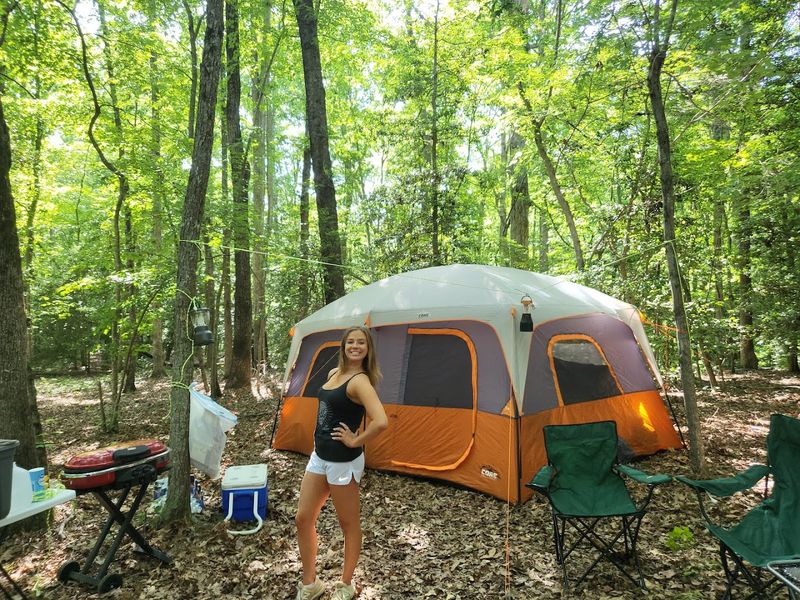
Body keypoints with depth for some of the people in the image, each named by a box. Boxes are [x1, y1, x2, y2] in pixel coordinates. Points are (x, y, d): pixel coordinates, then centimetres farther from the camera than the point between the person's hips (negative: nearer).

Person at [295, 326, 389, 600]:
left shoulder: (360, 381, -21)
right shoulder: (334, 373, 5)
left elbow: (381, 422, -36)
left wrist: (355, 441, -22)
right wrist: (320, 442, 14)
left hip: (343, 461, -8)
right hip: (319, 456, 9)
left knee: (348, 524, 11)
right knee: (303, 519, 13)